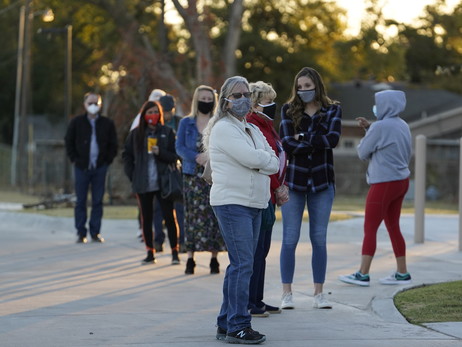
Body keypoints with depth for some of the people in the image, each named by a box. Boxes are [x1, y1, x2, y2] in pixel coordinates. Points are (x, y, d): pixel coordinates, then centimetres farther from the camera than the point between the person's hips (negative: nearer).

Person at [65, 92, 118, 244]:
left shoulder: (107, 123, 5)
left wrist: (107, 160, 2)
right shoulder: (76, 122, 3)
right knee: (80, 201, 0)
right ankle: (81, 233, 5)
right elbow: (69, 142, 9)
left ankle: (95, 233, 8)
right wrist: (74, 159, 1)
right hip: (82, 167, -1)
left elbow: (113, 145, 11)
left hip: (100, 168, 1)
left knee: (98, 201, 3)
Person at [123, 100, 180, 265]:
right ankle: (150, 253, 13)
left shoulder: (167, 132, 2)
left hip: (163, 182, -2)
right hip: (143, 183, 2)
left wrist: (160, 153, -16)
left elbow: (174, 156, 1)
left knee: (169, 216, -5)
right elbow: (127, 155, 13)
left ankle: (175, 252, 0)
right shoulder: (135, 134, 7)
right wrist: (132, 175, 3)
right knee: (146, 218, 6)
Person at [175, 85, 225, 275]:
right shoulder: (186, 123, 10)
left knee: (214, 215, -3)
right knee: (193, 215, -2)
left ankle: (214, 259, 3)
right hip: (193, 176, 1)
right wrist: (196, 157, -15)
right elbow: (179, 147, 2)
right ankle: (190, 258, 1)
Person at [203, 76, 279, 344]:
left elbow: (274, 163, 9)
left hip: (254, 205, 9)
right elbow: (251, 158, -19)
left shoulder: (253, 130, 19)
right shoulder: (224, 128, -8)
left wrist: (259, 162, -9)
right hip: (232, 203, -9)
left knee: (241, 265, 11)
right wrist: (268, 160, -1)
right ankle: (238, 326, -11)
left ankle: (226, 325, 17)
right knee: (242, 264, -13)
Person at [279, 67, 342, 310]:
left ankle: (319, 294, 10)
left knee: (319, 239, 4)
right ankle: (287, 293, 4)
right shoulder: (289, 110, 3)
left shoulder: (332, 110, 5)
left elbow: (333, 139, -13)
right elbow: (286, 143, -10)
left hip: (322, 181, 1)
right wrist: (317, 142, -12)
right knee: (290, 239, -2)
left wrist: (302, 137, -11)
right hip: (294, 180, -1)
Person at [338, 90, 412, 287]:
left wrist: (367, 131, 9)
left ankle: (363, 274, -4)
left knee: (370, 228, -4)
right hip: (401, 181, 9)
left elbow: (362, 153, -9)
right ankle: (402, 273, 15)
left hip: (384, 184, -9)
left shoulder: (380, 127, -17)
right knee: (393, 227, 14)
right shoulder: (402, 126, 9)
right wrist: (369, 127, 11)